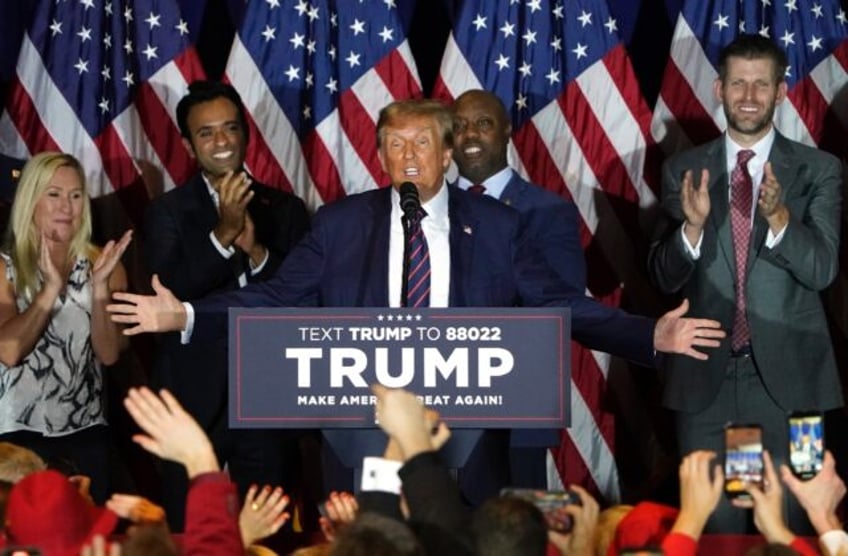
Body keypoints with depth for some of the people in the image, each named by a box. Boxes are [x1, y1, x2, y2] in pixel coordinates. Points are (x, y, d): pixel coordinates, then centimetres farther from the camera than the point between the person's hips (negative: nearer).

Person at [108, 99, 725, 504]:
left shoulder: (495, 224, 4)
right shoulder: (341, 224, 4)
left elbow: (563, 303, 2)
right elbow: (276, 298, 1)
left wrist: (651, 335, -10)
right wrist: (185, 316, -11)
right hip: (365, 435, 0)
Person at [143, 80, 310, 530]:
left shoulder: (286, 210, 8)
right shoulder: (166, 213, 1)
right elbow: (167, 297, -13)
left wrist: (257, 252, -15)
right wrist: (223, 233, -23)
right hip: (195, 398, -2)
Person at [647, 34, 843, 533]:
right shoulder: (684, 171, 5)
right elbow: (665, 277, 2)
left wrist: (778, 216, -27)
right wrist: (692, 226, -18)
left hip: (786, 376, -1)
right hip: (705, 377, 1)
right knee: (711, 525, 5)